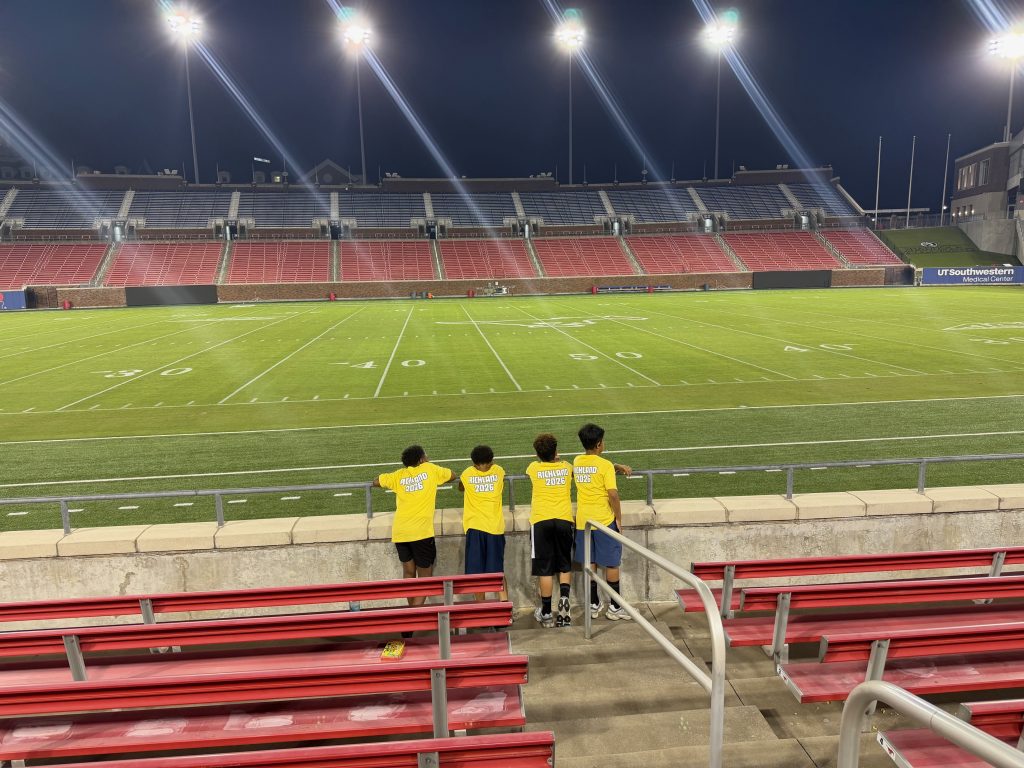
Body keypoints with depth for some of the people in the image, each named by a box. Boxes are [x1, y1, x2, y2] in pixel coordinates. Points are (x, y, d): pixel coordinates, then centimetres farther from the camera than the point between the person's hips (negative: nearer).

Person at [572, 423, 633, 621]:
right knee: (612, 564, 7)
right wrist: (619, 519, -8)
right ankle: (615, 607, 14)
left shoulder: (577, 462, 4)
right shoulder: (605, 465, -15)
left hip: (583, 521, 5)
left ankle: (593, 605, 22)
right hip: (604, 521, -5)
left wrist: (618, 467, 12)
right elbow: (613, 494, -19)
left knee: (590, 563, 14)